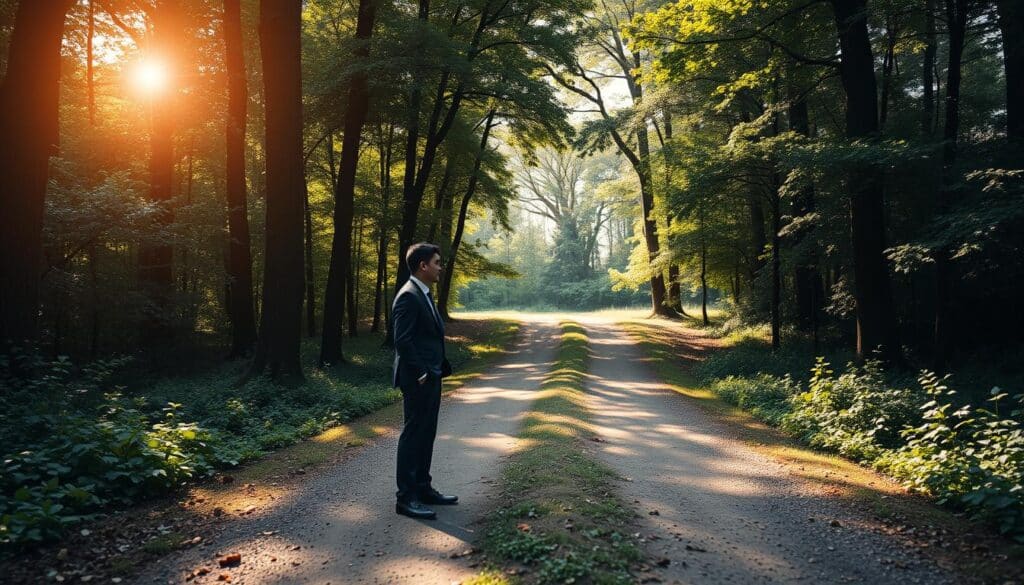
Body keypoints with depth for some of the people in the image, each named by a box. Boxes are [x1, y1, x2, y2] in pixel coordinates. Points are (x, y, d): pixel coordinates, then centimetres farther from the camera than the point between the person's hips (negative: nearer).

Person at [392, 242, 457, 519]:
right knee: (413, 434, -3)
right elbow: (402, 341, -22)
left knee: (426, 434, 16)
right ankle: (406, 497, 5)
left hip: (431, 377, 10)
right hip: (418, 380, -10)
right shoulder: (408, 296, -16)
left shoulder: (424, 295, 15)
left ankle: (423, 488, 26)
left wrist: (438, 370, 13)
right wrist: (420, 374, -20)